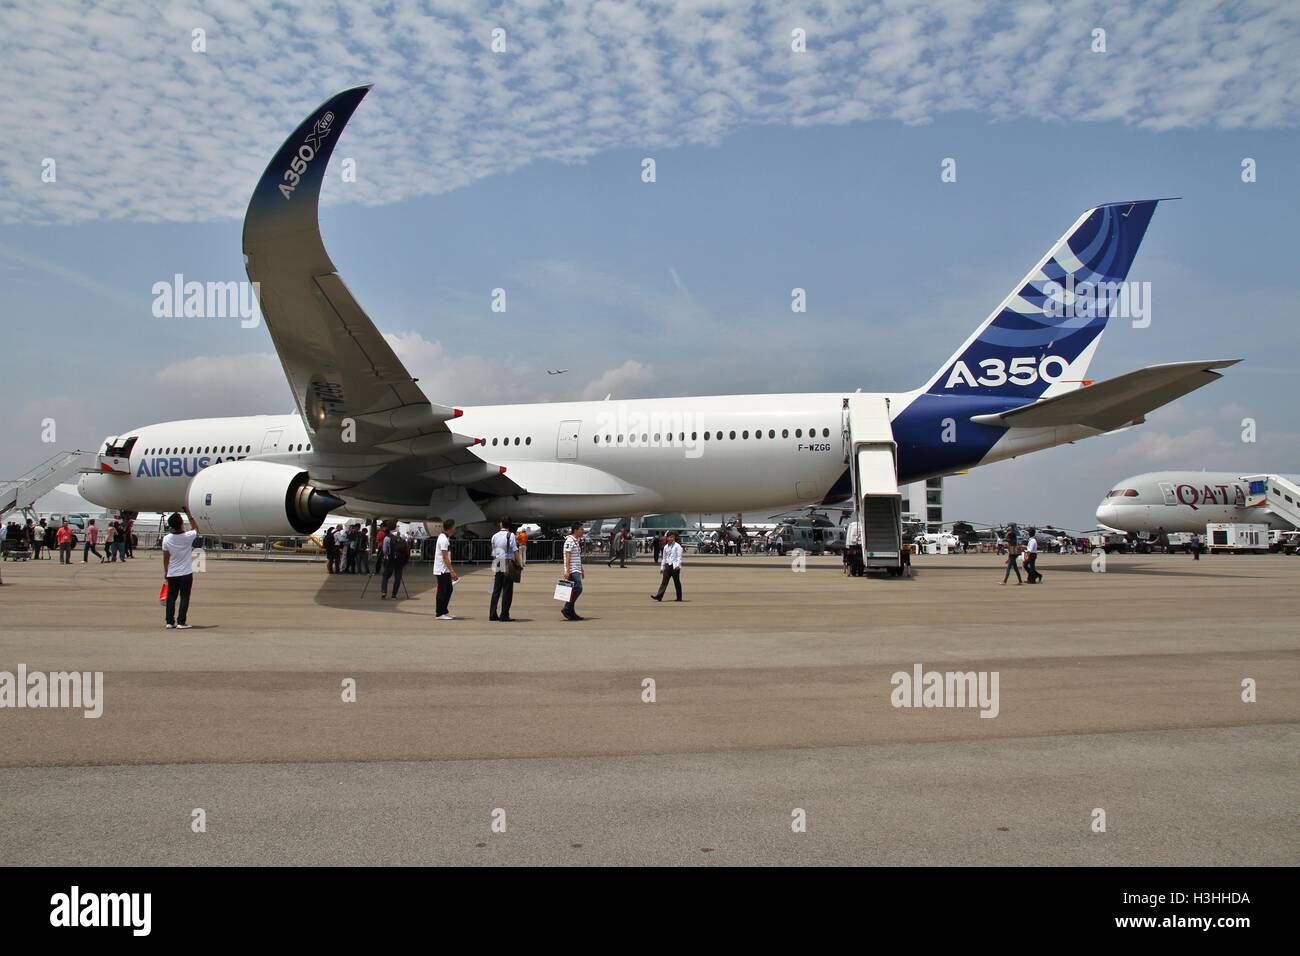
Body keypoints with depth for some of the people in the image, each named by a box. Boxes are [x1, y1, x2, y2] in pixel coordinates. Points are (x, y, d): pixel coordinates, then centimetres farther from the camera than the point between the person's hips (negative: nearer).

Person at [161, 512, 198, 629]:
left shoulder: (166, 539, -6)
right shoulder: (188, 536, -14)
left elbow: (166, 558, 3)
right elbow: (196, 530, 11)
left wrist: (165, 571, 15)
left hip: (172, 574, 3)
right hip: (186, 573, -3)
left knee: (171, 598, 11)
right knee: (184, 598, 2)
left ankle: (169, 622, 13)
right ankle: (181, 622, 0)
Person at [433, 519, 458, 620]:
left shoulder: (445, 538, 14)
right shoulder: (444, 539, -18)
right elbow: (445, 557, -21)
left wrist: (452, 570, 24)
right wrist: (452, 571, -22)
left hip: (445, 570, 10)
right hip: (442, 570, -10)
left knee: (449, 590, 14)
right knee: (442, 591, -4)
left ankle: (444, 611, 21)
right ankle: (440, 613, 3)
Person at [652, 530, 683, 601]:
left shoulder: (677, 546, -3)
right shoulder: (666, 547, 13)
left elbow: (679, 557, -8)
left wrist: (677, 565, -20)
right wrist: (662, 567, 16)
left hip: (675, 566, -4)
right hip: (667, 565, 4)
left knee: (677, 582, 4)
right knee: (664, 581, -4)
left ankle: (679, 597, 14)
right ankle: (659, 596, -11)